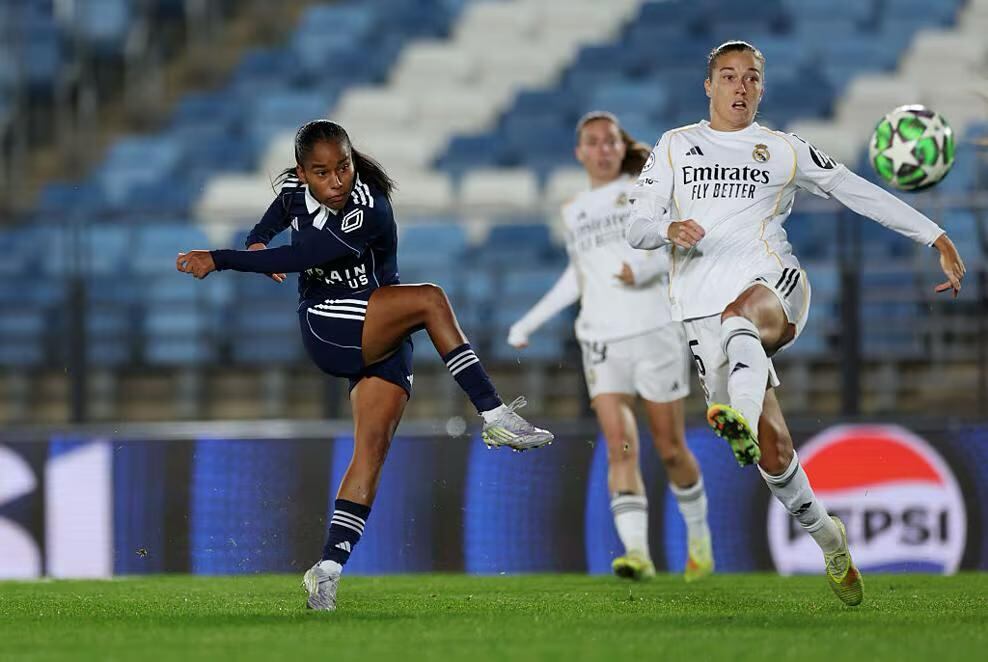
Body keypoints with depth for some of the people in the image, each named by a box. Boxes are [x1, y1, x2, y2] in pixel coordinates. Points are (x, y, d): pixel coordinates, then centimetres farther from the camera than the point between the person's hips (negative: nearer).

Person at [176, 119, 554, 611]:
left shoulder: (370, 213, -23)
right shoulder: (295, 190, -3)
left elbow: (299, 257, -30)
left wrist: (221, 260, -27)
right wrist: (257, 241, 6)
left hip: (383, 340, -2)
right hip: (328, 332, 2)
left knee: (373, 446, -14)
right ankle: (494, 417, -23)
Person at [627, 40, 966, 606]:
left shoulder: (785, 150, 17)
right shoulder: (675, 147, 18)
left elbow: (861, 193, 17)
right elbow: (637, 228, 13)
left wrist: (937, 238, 12)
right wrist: (669, 229, -11)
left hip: (773, 285, -1)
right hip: (706, 311, 1)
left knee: (740, 316, -42)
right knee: (773, 451, -9)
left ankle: (742, 415, -68)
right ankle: (830, 540, 10)